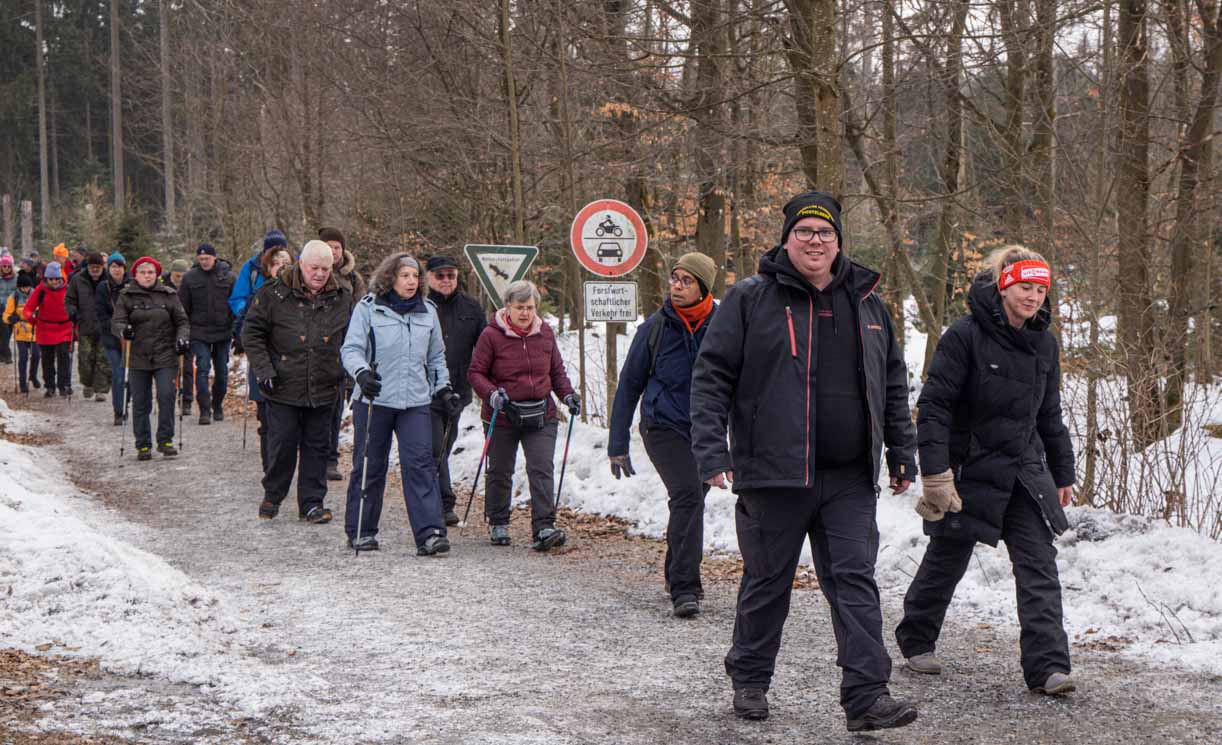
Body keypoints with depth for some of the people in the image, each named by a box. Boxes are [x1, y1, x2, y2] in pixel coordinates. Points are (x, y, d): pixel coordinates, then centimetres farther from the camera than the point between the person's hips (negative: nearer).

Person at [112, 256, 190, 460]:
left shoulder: (168, 295, 5)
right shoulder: (126, 296, 4)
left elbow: (182, 321, 10)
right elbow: (116, 322, -2)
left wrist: (182, 338, -9)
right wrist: (123, 330, -25)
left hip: (165, 358, 0)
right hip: (138, 358, 0)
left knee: (166, 396, -12)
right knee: (140, 402, 4)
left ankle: (165, 440, 2)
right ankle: (143, 445, 15)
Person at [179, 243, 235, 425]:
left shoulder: (227, 277, 2)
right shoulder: (189, 278, 1)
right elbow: (183, 308, 5)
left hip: (223, 331, 1)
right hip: (199, 333, -1)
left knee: (222, 371, 9)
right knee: (202, 369, -11)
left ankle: (218, 406, 26)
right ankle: (205, 410, -10)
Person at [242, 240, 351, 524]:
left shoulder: (341, 299, 5)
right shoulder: (274, 294, -5)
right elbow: (252, 332, -1)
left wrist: (349, 375, 9)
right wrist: (263, 368, -9)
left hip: (323, 390, 3)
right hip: (284, 386, -3)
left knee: (317, 446, 7)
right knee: (282, 444, 2)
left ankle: (312, 502, 16)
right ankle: (272, 496, 22)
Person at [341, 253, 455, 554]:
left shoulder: (427, 312, 13)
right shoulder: (368, 309, -1)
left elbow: (436, 356, 24)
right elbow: (351, 348, -6)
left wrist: (443, 387, 16)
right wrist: (361, 372, -25)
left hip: (415, 402, 2)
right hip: (374, 400, -2)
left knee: (420, 464, -10)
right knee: (369, 466, 5)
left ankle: (430, 533, -14)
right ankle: (360, 531, 19)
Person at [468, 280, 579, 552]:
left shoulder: (545, 333, 6)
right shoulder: (491, 335, -6)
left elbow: (556, 370, 17)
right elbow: (476, 372, -4)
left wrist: (567, 394, 1)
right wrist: (491, 394, -21)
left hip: (542, 416, 2)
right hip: (504, 416, -2)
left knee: (542, 470, -10)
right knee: (500, 472, 10)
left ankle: (543, 528, -14)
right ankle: (497, 524, 28)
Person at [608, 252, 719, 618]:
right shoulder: (655, 327, -4)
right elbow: (629, 385, 3)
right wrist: (617, 444, 3)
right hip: (664, 427, -3)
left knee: (691, 501, 14)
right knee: (687, 495, -20)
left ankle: (678, 575, 36)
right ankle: (684, 588, -20)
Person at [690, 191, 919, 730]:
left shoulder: (866, 305, 13)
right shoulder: (750, 300, -1)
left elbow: (893, 386, 21)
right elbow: (712, 376, -3)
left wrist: (902, 453, 17)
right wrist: (711, 449, -12)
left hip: (850, 478, 3)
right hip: (773, 472, -3)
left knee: (855, 581, -3)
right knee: (768, 580, 8)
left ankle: (867, 696, -5)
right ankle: (750, 681, 25)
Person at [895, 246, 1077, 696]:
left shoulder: (1044, 343, 7)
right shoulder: (965, 336, -13)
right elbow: (934, 405, -14)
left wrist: (1062, 473, 19)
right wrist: (935, 472, -20)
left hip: (1025, 473, 5)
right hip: (971, 470, -5)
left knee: (1039, 564, -7)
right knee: (947, 559, 10)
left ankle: (1047, 666, -10)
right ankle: (916, 640, 33)